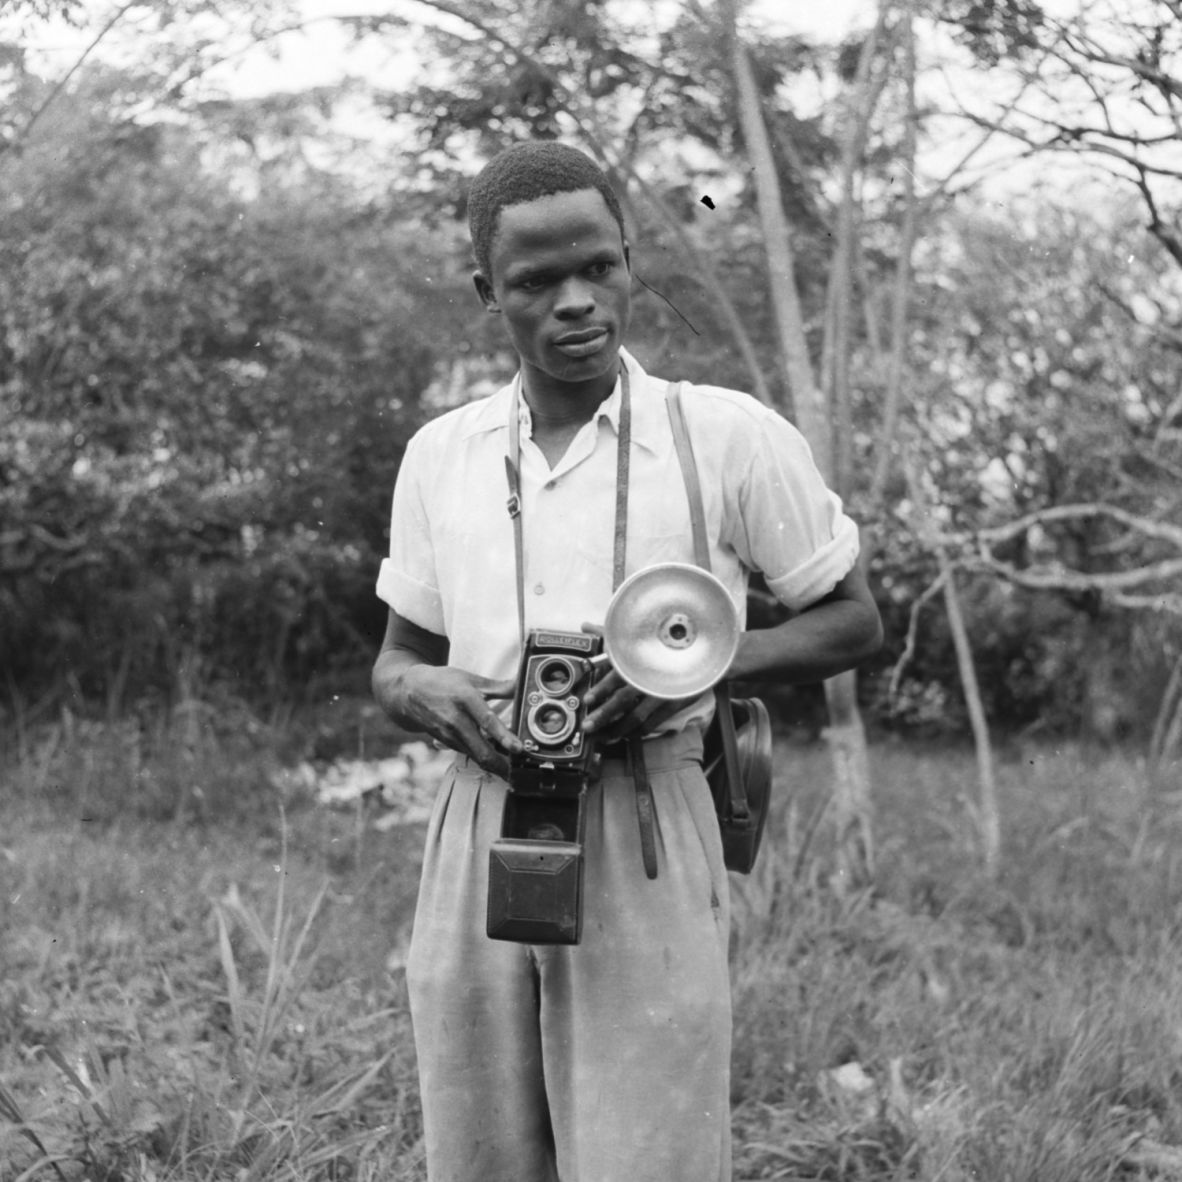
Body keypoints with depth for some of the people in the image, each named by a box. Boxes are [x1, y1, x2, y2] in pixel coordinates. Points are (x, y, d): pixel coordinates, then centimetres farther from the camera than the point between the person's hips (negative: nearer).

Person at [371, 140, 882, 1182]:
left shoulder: (730, 436, -3)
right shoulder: (440, 454, 8)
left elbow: (854, 623, 5)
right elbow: (396, 659, 18)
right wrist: (426, 691, -7)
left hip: (644, 833, -4)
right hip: (480, 833, 4)